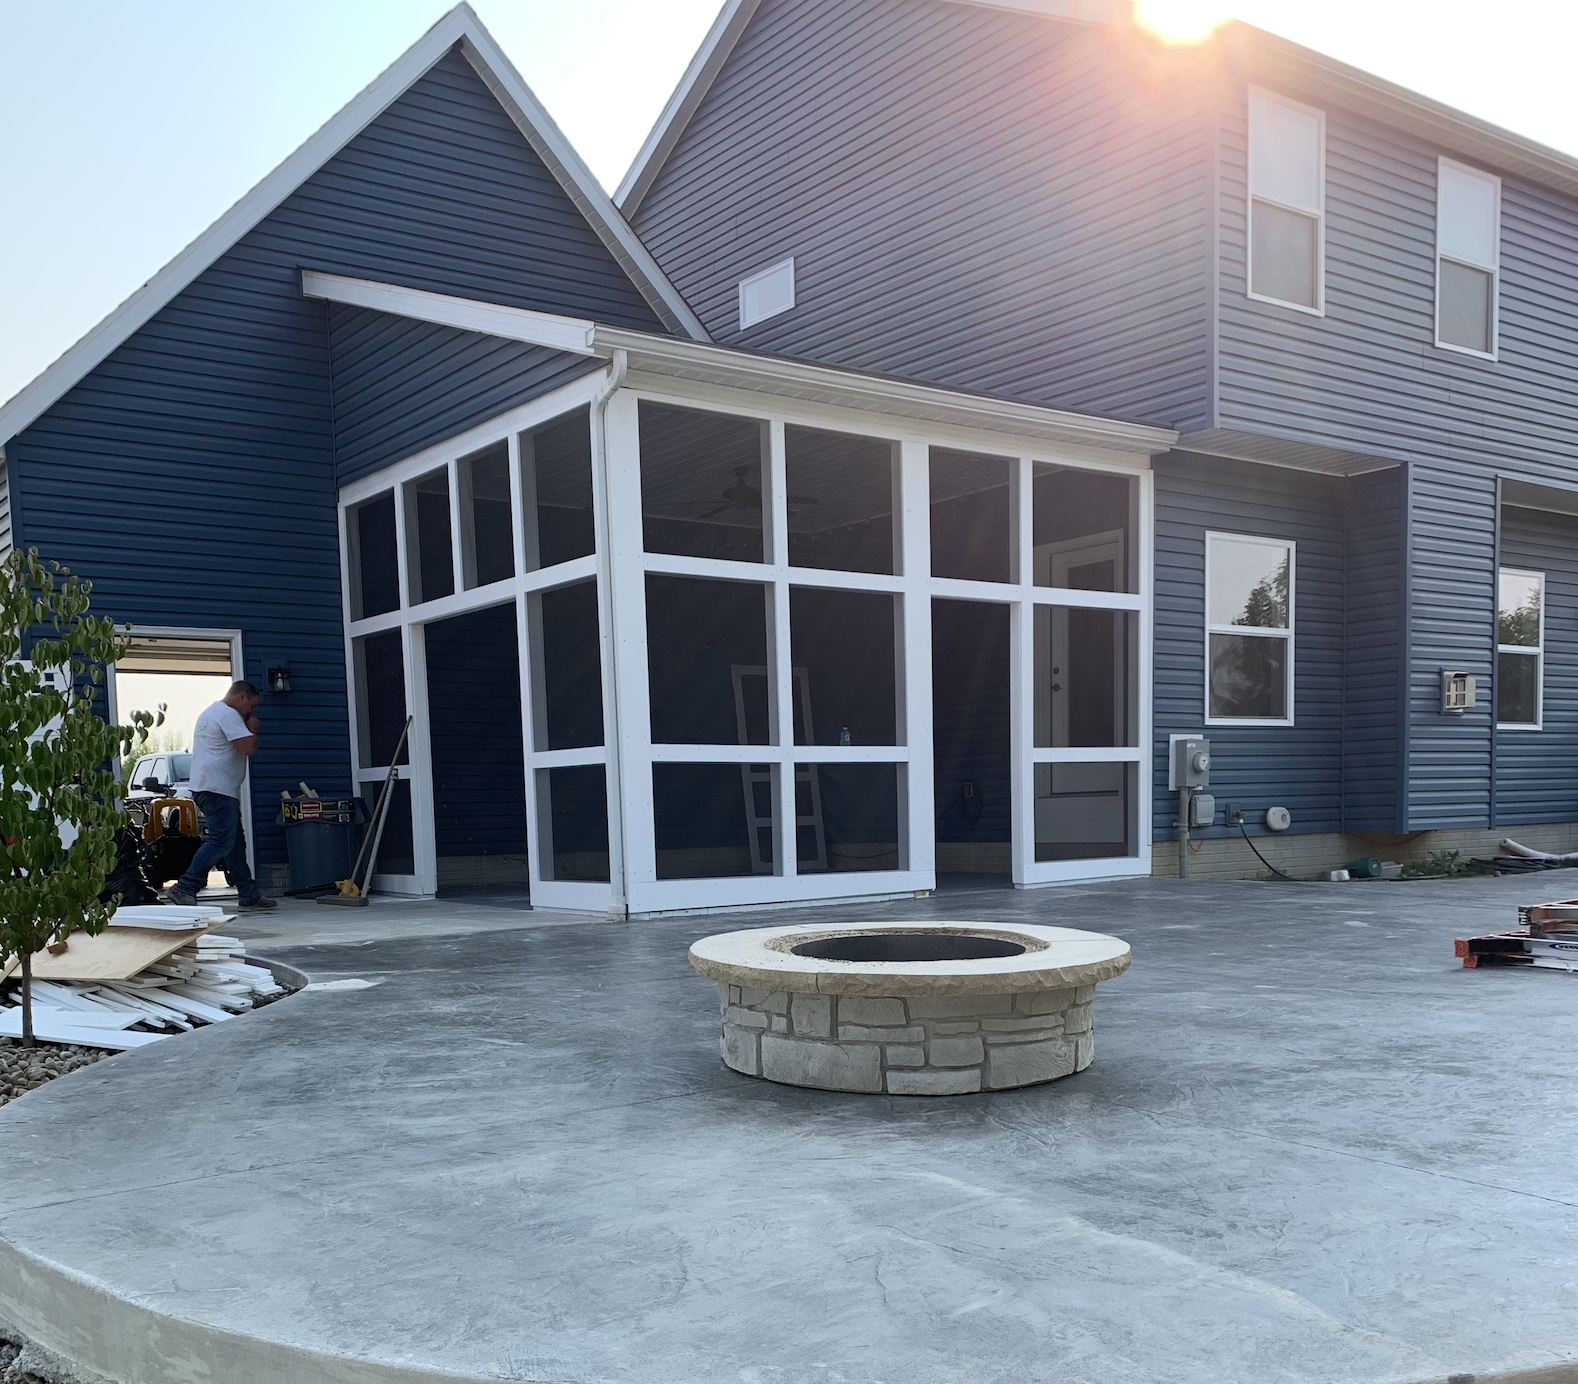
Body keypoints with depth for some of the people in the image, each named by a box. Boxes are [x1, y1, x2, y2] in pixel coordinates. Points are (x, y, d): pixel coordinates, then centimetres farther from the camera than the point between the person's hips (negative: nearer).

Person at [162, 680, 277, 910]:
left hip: (206, 787, 11)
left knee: (235, 842, 11)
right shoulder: (228, 714, -10)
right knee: (221, 841, -15)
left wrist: (247, 729, 19)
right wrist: (253, 729, 0)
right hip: (218, 789, -11)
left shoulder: (210, 712, 24)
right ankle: (184, 889, -18)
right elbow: (249, 748, -18)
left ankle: (250, 894, 13)